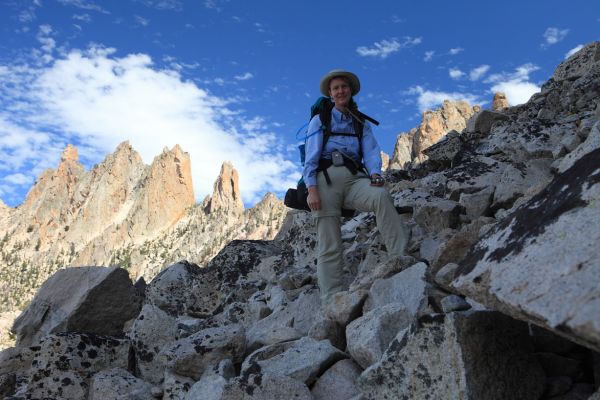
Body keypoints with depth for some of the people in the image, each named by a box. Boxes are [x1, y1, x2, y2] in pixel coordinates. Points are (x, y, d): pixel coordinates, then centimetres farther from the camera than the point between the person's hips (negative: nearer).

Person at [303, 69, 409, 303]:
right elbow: (311, 156, 3)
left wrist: (375, 173, -17)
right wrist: (312, 188, -13)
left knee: (381, 196, -32)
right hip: (326, 177, -2)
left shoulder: (362, 124, 24)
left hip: (353, 178, 2)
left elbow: (371, 152, 7)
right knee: (329, 245, -11)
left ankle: (402, 259, -40)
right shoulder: (320, 120, 16)